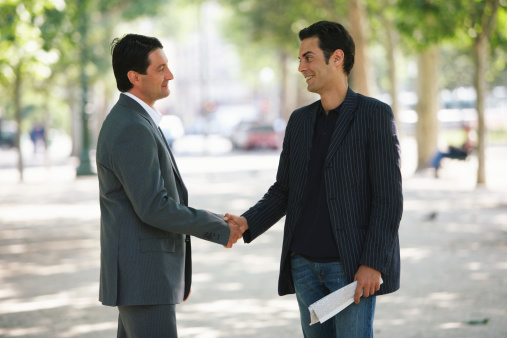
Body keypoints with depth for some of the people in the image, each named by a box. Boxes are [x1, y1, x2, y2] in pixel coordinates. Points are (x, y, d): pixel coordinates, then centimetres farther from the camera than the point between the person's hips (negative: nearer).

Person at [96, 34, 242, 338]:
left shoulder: (131, 122, 16)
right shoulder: (132, 130, -18)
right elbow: (153, 208, -23)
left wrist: (176, 276, 23)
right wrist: (219, 229, -12)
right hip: (143, 277, -11)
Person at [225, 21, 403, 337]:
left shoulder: (375, 115, -6)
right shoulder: (300, 120, 13)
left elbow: (389, 197, -10)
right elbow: (283, 191, 15)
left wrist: (374, 264, -17)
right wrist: (247, 223, -4)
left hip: (353, 266, -6)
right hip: (305, 264, 6)